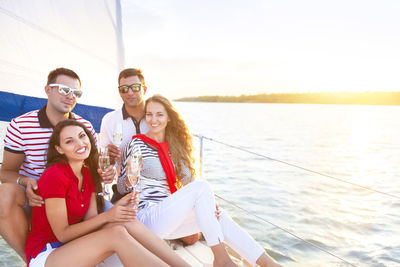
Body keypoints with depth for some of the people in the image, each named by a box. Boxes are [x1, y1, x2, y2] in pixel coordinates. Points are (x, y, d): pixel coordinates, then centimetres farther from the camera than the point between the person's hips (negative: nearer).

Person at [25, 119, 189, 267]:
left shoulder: (88, 174, 6)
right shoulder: (54, 176, -18)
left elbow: (90, 222, -1)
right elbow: (62, 234, -16)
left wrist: (117, 208, -18)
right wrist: (106, 216, -22)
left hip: (73, 246, 7)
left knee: (126, 222, -18)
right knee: (117, 234, -29)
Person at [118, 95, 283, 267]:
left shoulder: (174, 146, 13)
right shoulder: (136, 144, -4)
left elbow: (187, 179, 6)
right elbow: (122, 188, -2)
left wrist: (208, 203, -12)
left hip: (166, 218, 6)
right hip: (145, 219, -6)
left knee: (219, 217, -14)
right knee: (201, 186, -23)